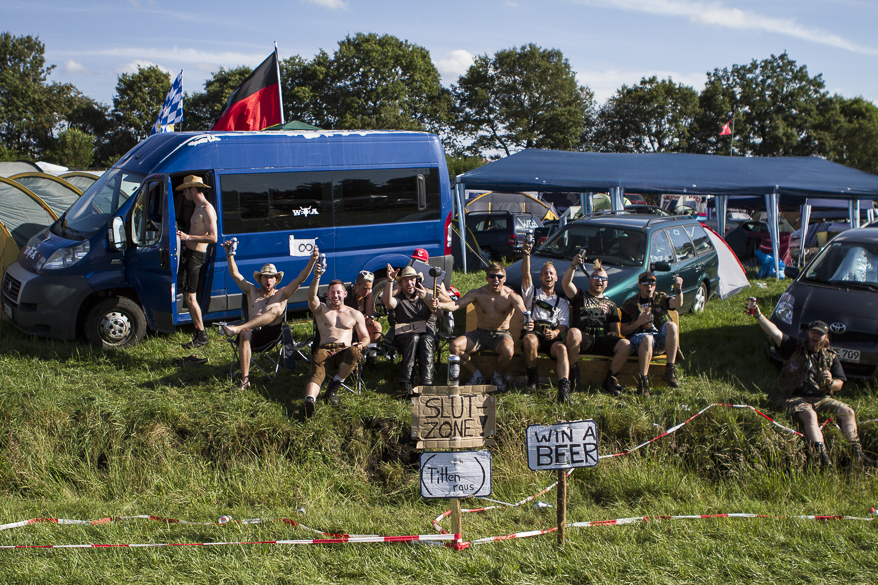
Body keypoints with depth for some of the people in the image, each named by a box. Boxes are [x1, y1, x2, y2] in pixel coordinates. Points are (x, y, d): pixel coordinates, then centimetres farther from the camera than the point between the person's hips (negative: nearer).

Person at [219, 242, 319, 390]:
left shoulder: (281, 294, 16)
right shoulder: (252, 292, 23)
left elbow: (300, 279, 4)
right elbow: (235, 274, 16)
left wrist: (312, 260, -8)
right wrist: (230, 254, 4)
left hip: (271, 336, -2)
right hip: (253, 336, 2)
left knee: (276, 308, -29)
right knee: (245, 334, -36)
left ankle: (237, 329, -42)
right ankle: (245, 379, -40)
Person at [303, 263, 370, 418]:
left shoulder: (355, 314, 22)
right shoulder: (321, 309, 19)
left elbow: (365, 337, 19)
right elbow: (311, 296, -4)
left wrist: (361, 344, -7)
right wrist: (316, 277, -22)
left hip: (345, 351, 1)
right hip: (324, 350, -1)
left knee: (355, 353, -37)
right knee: (317, 371, -35)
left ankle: (334, 384, -19)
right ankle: (310, 400, -63)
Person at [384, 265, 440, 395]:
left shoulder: (427, 297, 16)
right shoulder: (399, 299, 13)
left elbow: (439, 313, -5)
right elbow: (388, 302, -13)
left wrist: (426, 298, -24)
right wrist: (390, 281, -26)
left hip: (427, 334, 1)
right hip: (404, 337, -1)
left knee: (426, 340, -35)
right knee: (414, 338, -35)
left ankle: (427, 382, -46)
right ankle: (406, 381, -41)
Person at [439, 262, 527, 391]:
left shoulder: (511, 296, -8)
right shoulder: (478, 293, -5)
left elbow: (524, 314, -22)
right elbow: (456, 305, -18)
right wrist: (439, 305, -40)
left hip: (501, 334, -2)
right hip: (480, 334, 2)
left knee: (508, 350, -37)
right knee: (454, 347, -22)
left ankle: (497, 376, -2)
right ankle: (476, 375, 3)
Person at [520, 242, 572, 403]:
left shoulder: (562, 302, 27)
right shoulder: (532, 293, 27)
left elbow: (564, 325, 11)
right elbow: (526, 275, 7)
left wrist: (556, 332, -13)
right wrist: (526, 255, -10)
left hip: (552, 337, 1)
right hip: (533, 331, -1)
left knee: (561, 348, -34)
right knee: (530, 340, -38)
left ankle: (563, 388, -51)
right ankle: (532, 379, -20)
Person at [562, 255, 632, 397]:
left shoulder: (610, 304, 32)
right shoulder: (580, 296, 23)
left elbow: (614, 327, 26)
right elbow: (565, 283, 2)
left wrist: (614, 334, 1)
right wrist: (573, 266, -14)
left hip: (602, 340, 3)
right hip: (582, 337, -3)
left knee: (625, 345, -27)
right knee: (573, 332, -40)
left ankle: (610, 380, -9)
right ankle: (573, 372, -18)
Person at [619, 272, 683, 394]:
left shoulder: (661, 298, 19)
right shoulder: (629, 305, 13)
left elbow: (677, 303, -3)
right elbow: (624, 331, 9)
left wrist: (678, 289, -23)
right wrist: (638, 322, -8)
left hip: (661, 339, 3)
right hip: (638, 338, -2)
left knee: (672, 326, -29)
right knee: (647, 338, -38)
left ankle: (669, 371, -29)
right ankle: (643, 380, -36)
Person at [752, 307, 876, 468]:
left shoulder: (831, 357, 12)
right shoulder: (795, 347, 2)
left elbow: (839, 384, 10)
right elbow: (775, 333, -13)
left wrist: (830, 382, -16)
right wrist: (758, 315, -29)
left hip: (820, 398, 5)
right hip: (794, 398, -5)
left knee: (848, 412, -12)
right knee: (809, 414, -35)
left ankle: (857, 454, -5)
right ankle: (824, 459, -44)